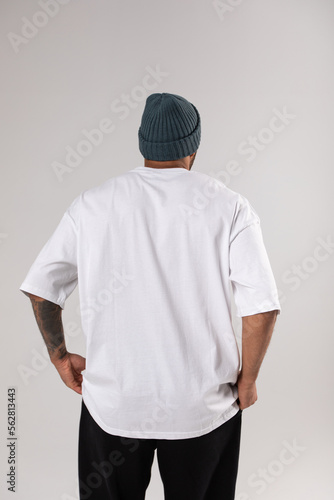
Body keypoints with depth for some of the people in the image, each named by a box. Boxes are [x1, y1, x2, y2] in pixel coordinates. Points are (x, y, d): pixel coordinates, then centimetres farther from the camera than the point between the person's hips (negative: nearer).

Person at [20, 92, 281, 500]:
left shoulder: (92, 203, -4)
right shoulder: (230, 207, -8)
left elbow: (40, 287, -1)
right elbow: (262, 308, -14)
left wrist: (60, 356, 12)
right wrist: (247, 381, 0)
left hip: (113, 401, 1)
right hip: (203, 404, 0)